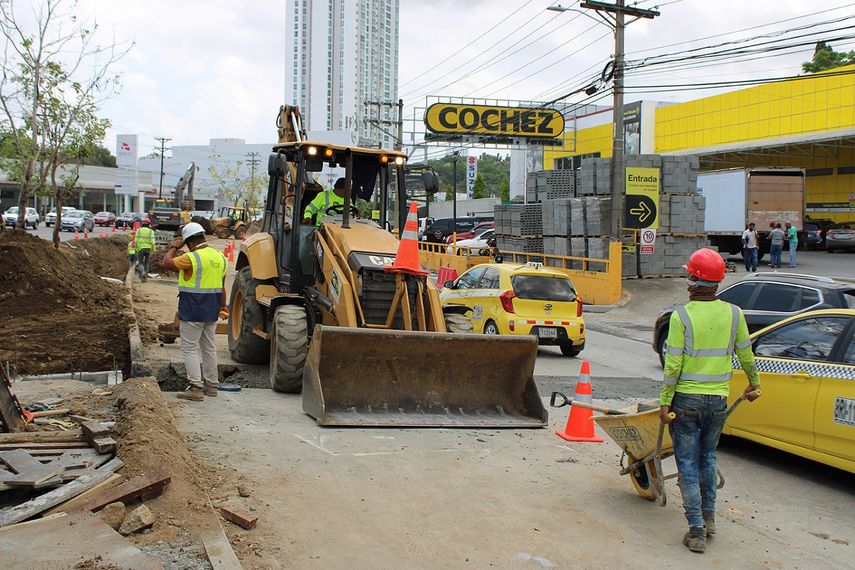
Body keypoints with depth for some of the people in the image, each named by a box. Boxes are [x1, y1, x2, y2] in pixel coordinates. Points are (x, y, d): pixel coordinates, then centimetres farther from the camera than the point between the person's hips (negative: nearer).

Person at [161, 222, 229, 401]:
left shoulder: (192, 258, -18)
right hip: (211, 311, 8)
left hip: (192, 311, -8)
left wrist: (174, 247, 6)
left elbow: (166, 263, -9)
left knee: (190, 349, -2)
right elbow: (222, 286, 13)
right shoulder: (219, 257, 6)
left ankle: (196, 388, -6)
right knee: (209, 348, 16)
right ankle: (211, 385, 23)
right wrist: (223, 307, 20)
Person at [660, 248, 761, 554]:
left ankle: (697, 530, 4)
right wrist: (754, 383, 26)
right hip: (718, 399, 4)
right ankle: (708, 516, 30)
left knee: (688, 464, 5)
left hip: (686, 399, -4)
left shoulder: (681, 315, -13)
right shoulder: (733, 313, -2)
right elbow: (746, 355, 9)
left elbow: (673, 364, -13)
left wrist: (665, 401, -5)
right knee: (708, 457, 23)